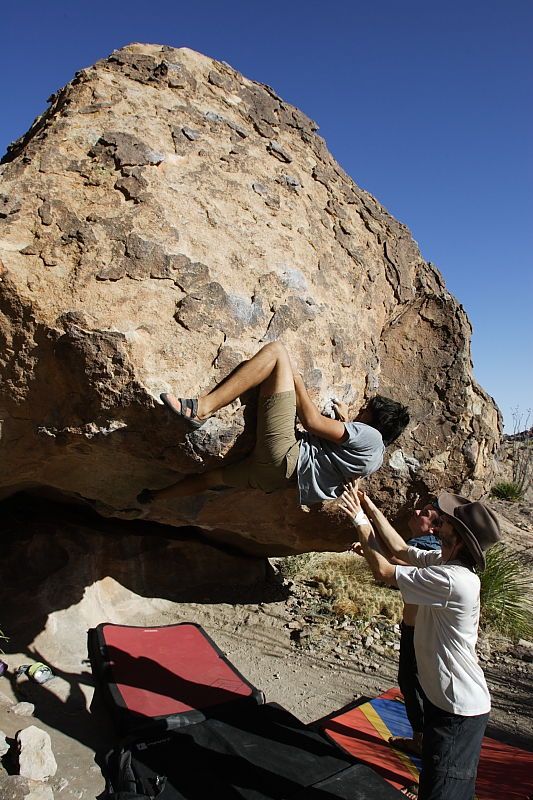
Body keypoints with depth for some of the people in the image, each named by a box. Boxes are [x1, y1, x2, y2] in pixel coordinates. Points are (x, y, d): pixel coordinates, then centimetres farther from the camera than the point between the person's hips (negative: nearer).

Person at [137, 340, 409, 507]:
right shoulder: (376, 455, 24)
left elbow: (313, 421, -7)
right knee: (210, 476, 29)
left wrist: (298, 382, 6)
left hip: (283, 457, -9)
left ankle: (201, 408, -23)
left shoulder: (369, 436, -3)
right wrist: (345, 421, 41)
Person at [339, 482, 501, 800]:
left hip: (458, 710, -9)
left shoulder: (453, 581, -31)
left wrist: (360, 520, -13)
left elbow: (383, 570, -23)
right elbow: (400, 549, 8)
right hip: (449, 700, 10)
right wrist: (370, 506, 3)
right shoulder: (444, 560, -4)